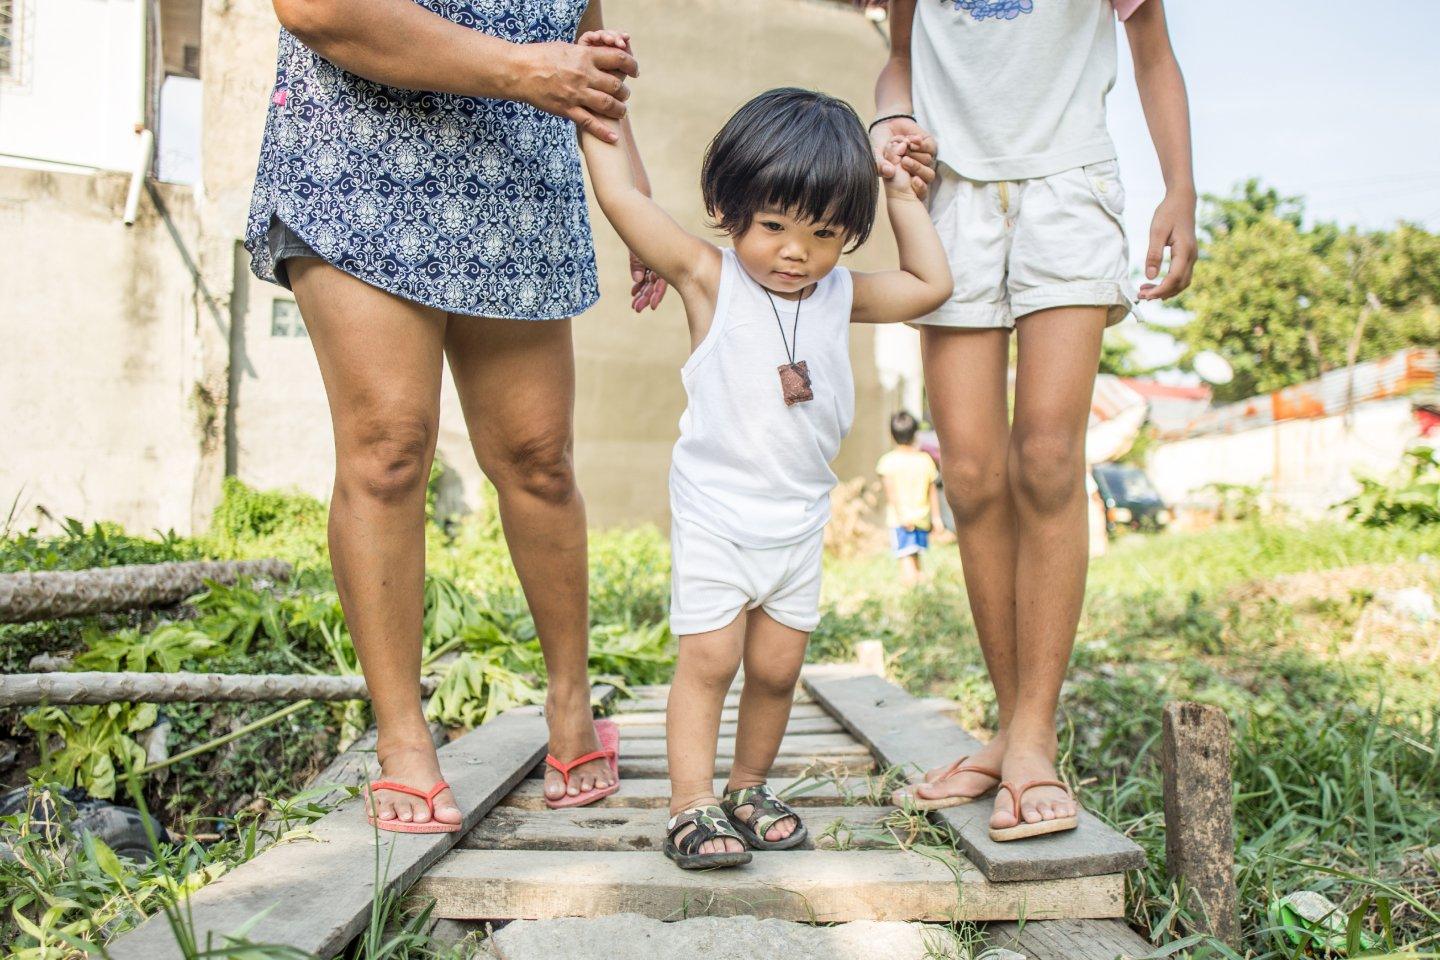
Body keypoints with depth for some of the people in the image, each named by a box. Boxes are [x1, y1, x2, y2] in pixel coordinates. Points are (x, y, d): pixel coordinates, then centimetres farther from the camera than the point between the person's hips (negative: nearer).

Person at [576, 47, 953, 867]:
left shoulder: (842, 295, 4)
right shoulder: (711, 280, -9)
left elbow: (932, 283, 17)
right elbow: (625, 199, -10)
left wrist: (904, 194, 12)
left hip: (800, 520, 5)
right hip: (715, 514, -4)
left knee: (777, 668, 11)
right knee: (709, 660, -5)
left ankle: (751, 789, 27)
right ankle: (693, 807, 5)